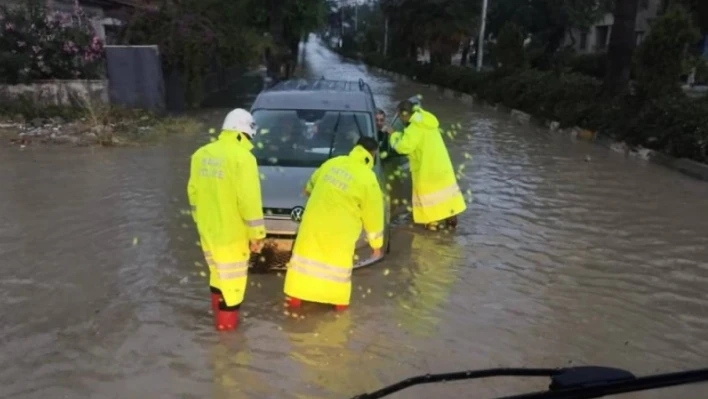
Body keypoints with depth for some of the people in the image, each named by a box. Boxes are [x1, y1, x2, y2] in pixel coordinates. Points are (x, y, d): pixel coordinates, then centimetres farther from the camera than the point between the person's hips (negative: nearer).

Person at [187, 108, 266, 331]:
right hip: (231, 232, -7)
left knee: (217, 270, 26)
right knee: (232, 276, 9)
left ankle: (218, 308, 44)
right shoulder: (243, 157, -20)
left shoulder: (201, 154, 4)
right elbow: (249, 200, -21)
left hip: (207, 228, 8)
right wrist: (256, 234, -14)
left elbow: (193, 191, 11)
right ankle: (226, 320, 22)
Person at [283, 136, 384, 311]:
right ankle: (339, 300, 28)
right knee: (339, 263, 14)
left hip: (313, 222, 4)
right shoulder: (368, 179, -11)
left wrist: (308, 190, 48)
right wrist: (376, 243, 6)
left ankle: (295, 296, 25)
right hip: (338, 230, -4)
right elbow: (373, 214, -5)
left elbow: (312, 182, 23)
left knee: (306, 257, 14)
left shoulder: (332, 163, 5)